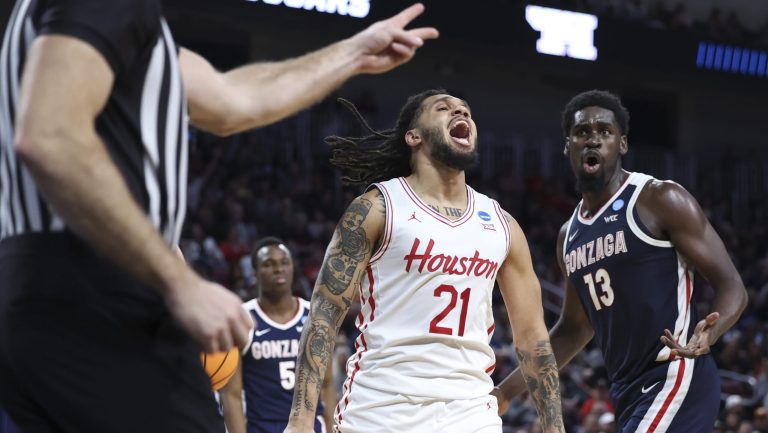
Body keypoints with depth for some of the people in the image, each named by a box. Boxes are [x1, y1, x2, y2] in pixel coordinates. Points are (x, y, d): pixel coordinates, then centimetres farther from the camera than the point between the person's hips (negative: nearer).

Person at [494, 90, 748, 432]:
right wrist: (507, 390, 22)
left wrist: (709, 334, -31)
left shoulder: (661, 201, -7)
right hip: (629, 393, 8)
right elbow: (574, 328, 26)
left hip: (676, 380, -8)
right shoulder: (569, 236, 15)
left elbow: (731, 286, -9)